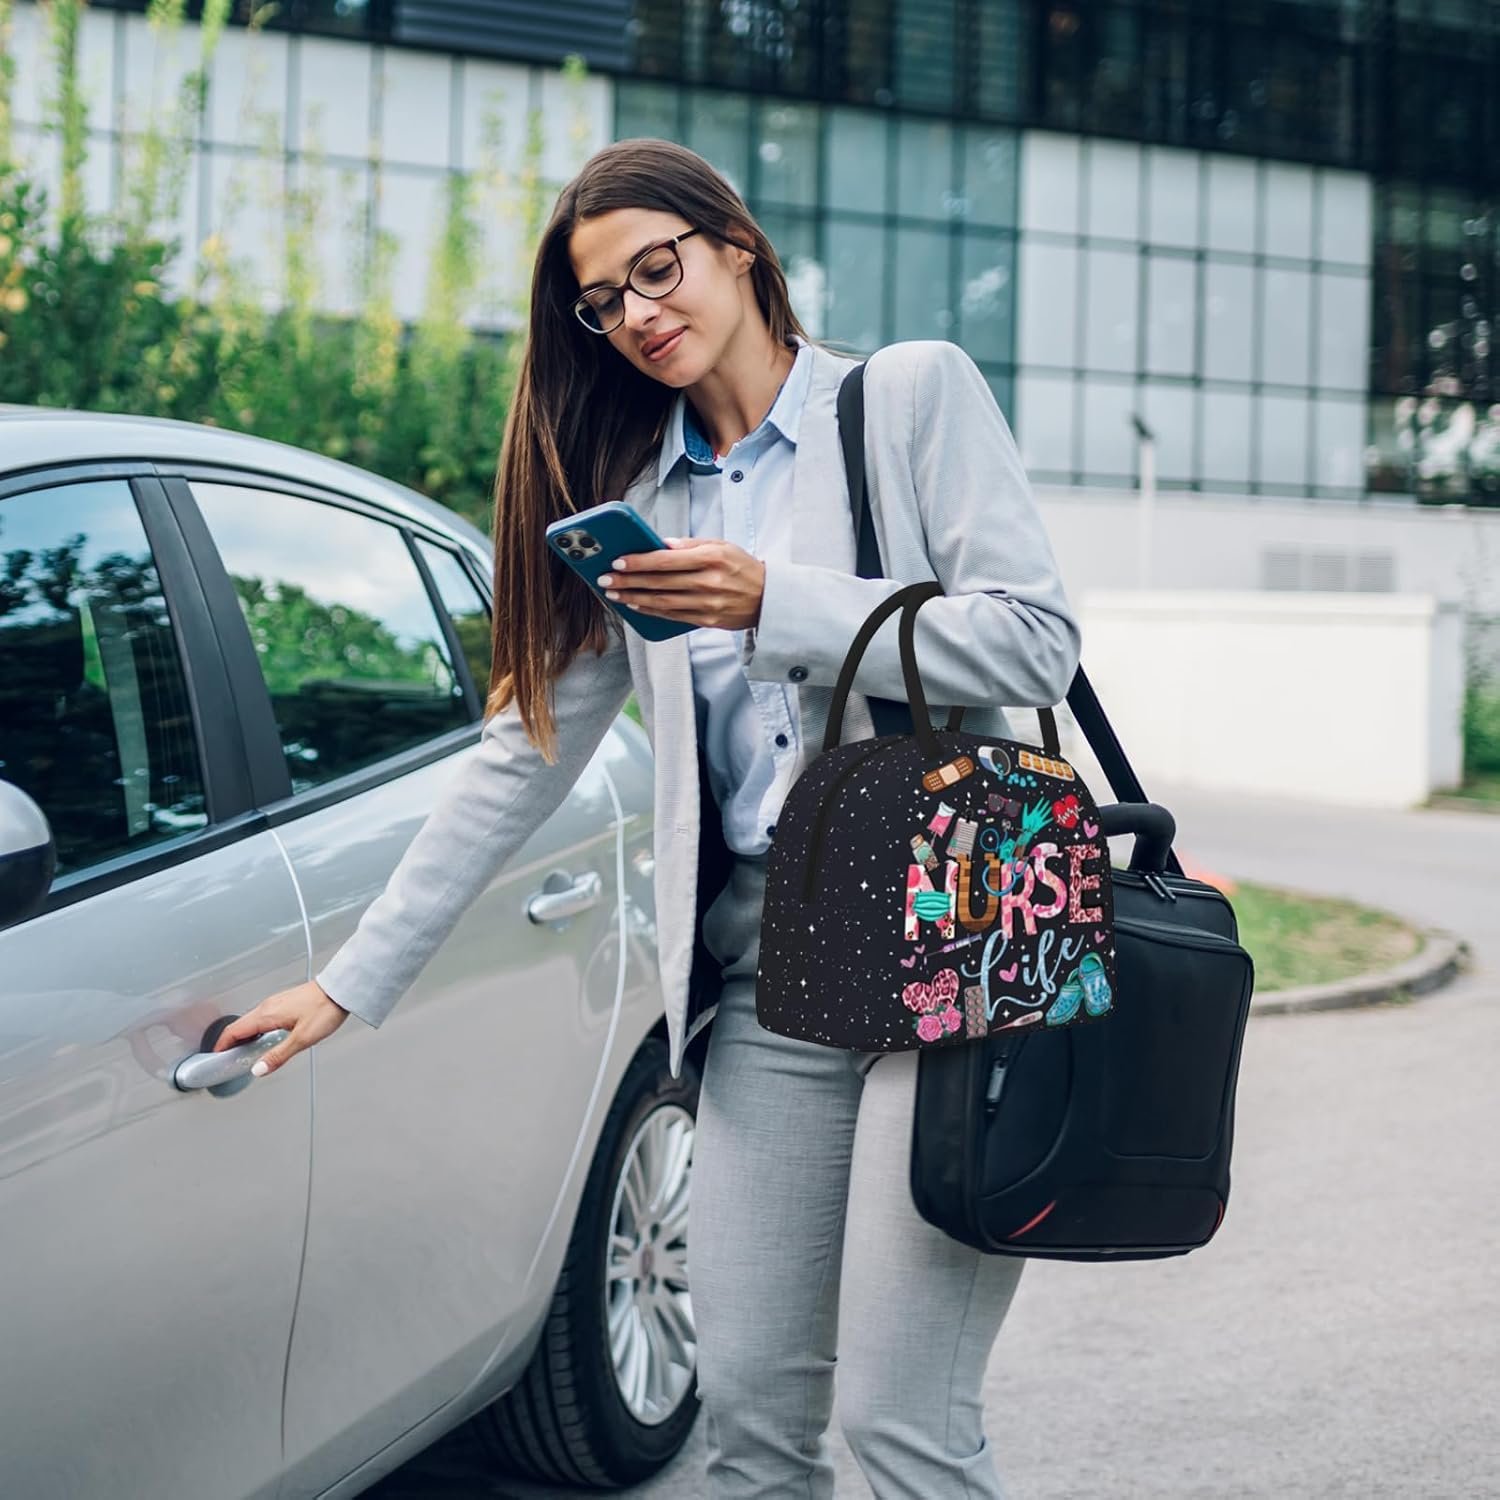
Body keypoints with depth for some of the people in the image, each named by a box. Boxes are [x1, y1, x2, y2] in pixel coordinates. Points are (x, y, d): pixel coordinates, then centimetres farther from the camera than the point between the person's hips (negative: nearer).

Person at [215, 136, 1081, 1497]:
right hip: (767, 971, 5)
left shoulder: (912, 394, 5)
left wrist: (779, 606, -14)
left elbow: (1036, 643, -5)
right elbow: (523, 757, 17)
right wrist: (352, 979, 14)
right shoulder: (634, 500, 18)